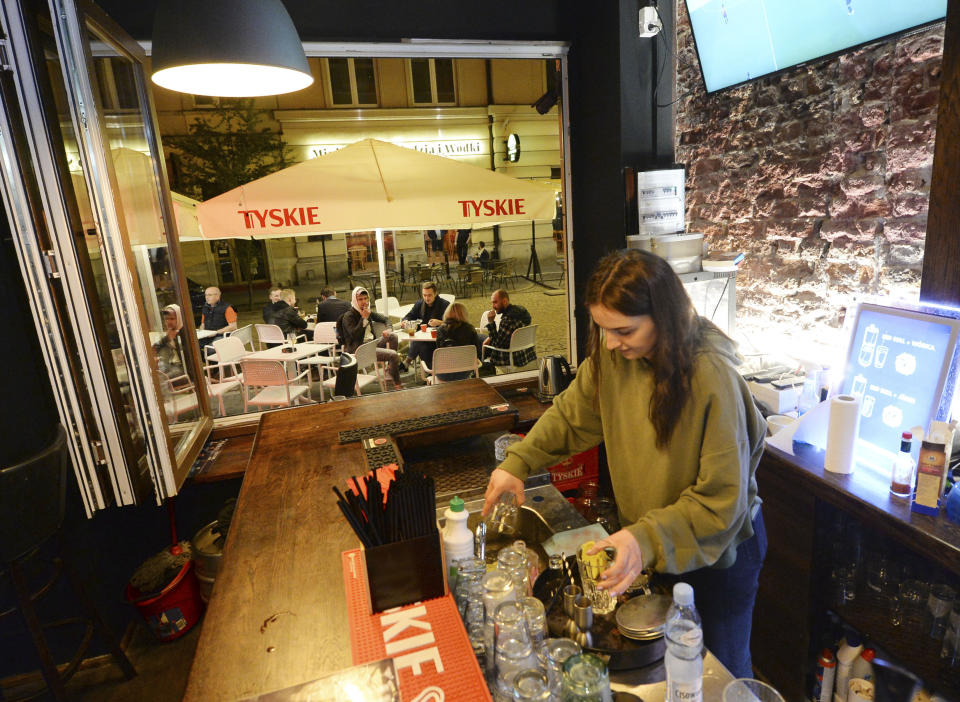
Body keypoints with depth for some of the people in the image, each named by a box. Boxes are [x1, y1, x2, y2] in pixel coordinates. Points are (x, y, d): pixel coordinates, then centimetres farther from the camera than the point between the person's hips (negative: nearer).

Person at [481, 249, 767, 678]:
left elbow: (722, 498, -27)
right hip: (647, 547, 5)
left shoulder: (712, 376, -31)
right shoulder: (611, 355, -14)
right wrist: (518, 463, -12)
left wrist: (647, 539, -37)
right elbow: (570, 416, -1)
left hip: (717, 548, -4)